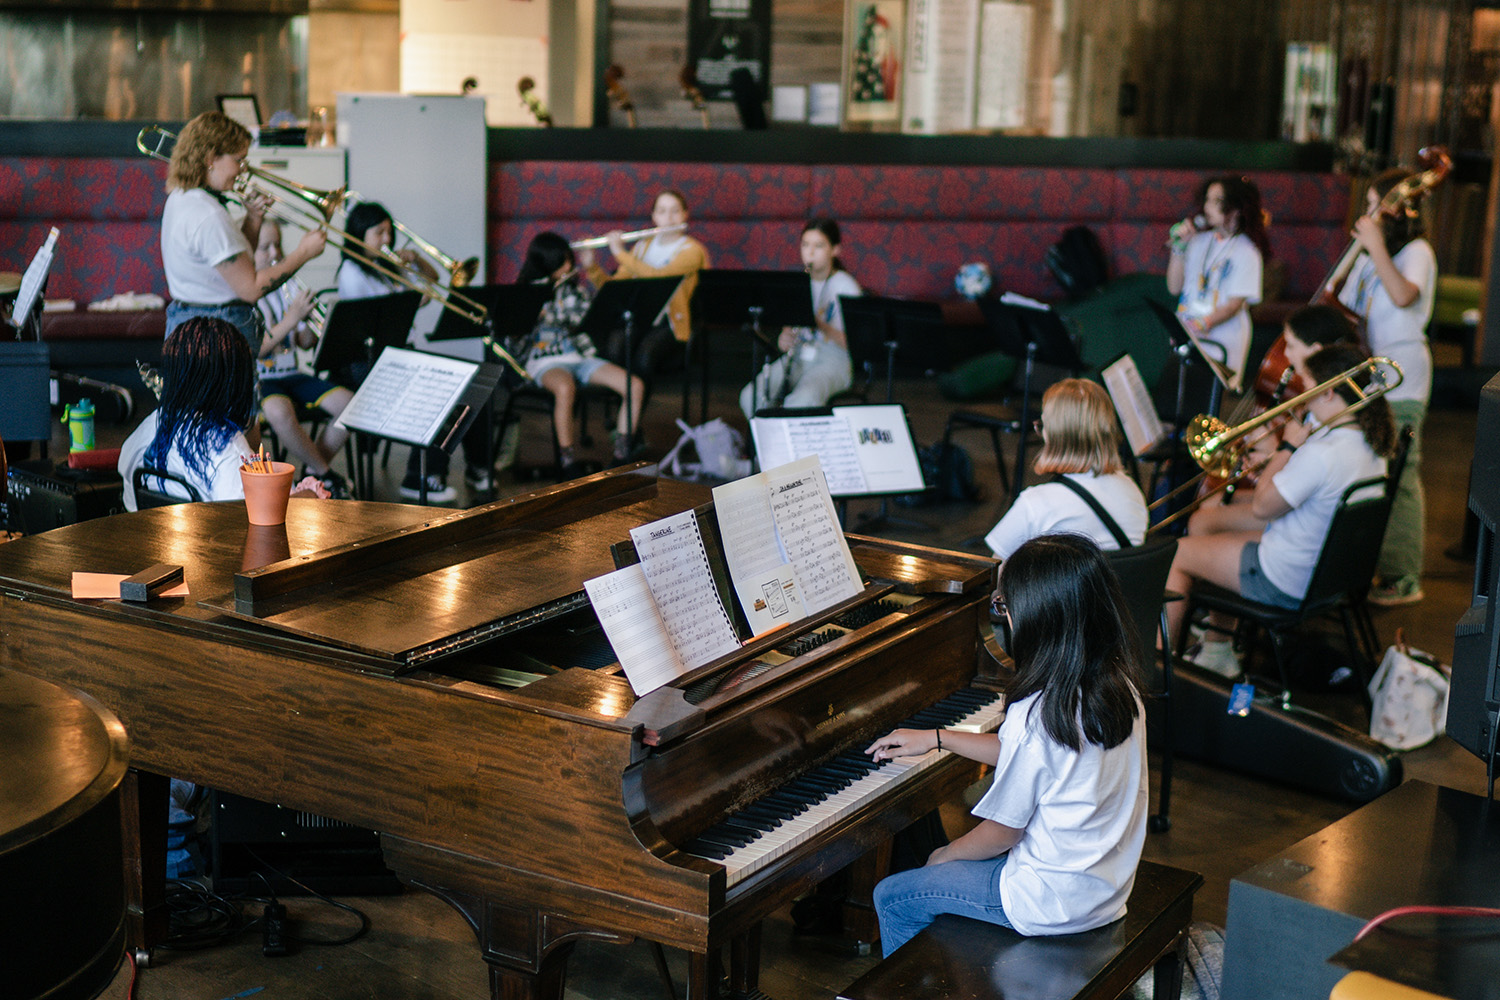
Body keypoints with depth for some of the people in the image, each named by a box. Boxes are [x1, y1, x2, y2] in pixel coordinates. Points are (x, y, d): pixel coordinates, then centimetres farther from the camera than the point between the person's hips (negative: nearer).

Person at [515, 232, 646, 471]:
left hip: (583, 356, 5)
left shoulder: (575, 285, 14)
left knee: (636, 386, -18)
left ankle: (622, 456, -13)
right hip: (546, 360, -5)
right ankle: (568, 464, -34)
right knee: (565, 388, -43)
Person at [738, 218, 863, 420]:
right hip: (797, 357, 5)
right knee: (750, 396, -22)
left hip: (832, 360, -5)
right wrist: (784, 340, -12)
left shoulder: (845, 285, -3)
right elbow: (786, 333, 12)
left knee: (802, 400, -37)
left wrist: (821, 325, -26)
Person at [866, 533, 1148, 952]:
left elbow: (1003, 831, -17)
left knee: (892, 897, 8)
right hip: (1109, 883, 8)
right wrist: (935, 738, 18)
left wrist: (946, 854, 3)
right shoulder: (1119, 686, -4)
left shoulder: (1035, 713, -30)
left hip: (1053, 902, -8)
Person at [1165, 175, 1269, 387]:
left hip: (1223, 343, -5)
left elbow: (1235, 303, -11)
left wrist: (1204, 324, -27)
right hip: (1186, 338, 5)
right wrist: (1178, 248, 0)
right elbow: (1174, 288, 7)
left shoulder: (1246, 252, -5)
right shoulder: (1198, 241, 11)